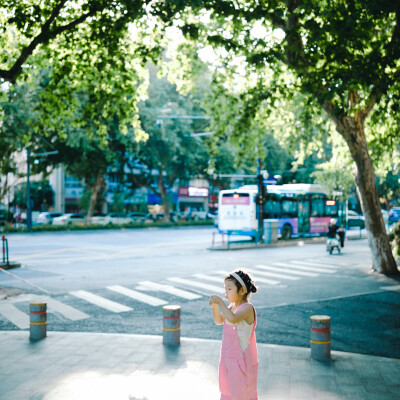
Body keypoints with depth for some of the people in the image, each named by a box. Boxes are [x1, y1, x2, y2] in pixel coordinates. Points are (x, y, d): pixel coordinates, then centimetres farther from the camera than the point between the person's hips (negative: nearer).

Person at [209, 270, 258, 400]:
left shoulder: (247, 308, -23)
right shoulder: (232, 306, 2)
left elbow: (232, 318, -41)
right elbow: (219, 321, 12)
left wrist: (220, 302, -33)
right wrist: (215, 306, -5)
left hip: (241, 359, -8)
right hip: (227, 357, 8)